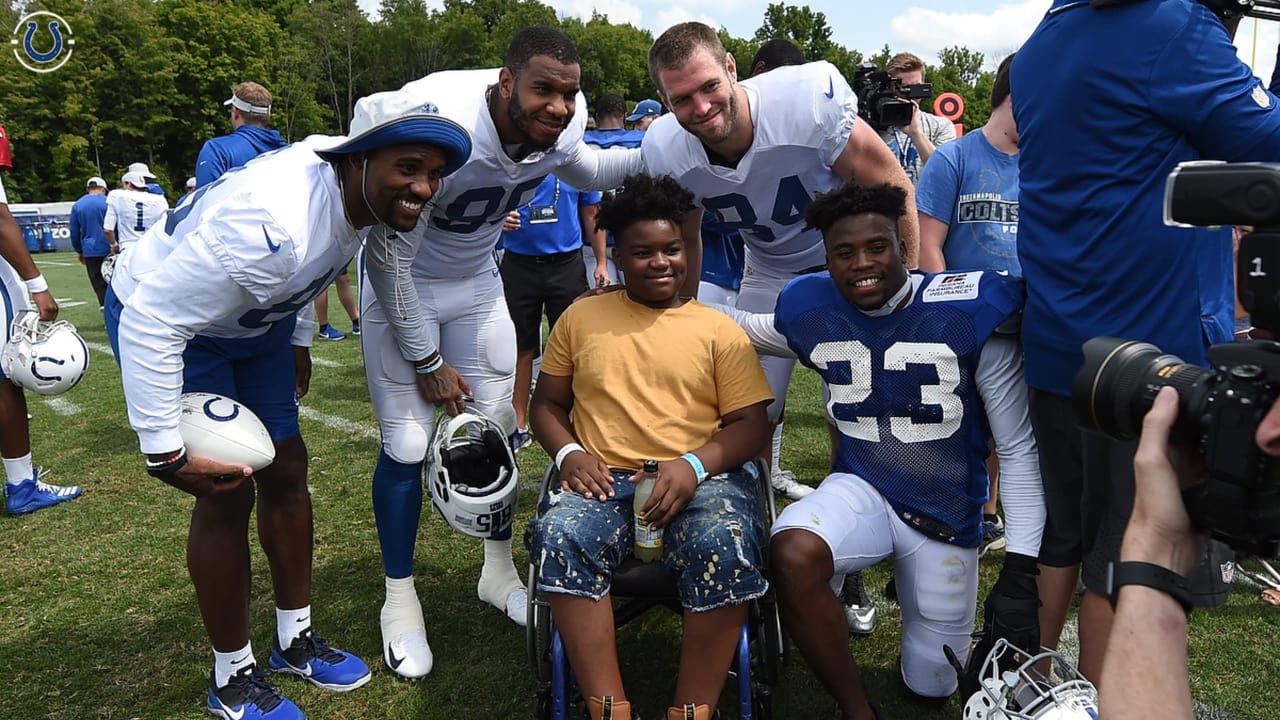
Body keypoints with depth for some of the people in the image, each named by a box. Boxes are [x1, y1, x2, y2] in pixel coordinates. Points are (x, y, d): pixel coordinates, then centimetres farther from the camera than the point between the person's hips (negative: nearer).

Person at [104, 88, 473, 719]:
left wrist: (300, 339, 18)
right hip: (160, 317, -8)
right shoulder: (273, 222, -40)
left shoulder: (356, 191, -13)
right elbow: (152, 320, -35)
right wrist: (165, 453, -31)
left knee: (285, 470, 8)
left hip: (253, 319, 8)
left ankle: (294, 640, 25)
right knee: (228, 493, -8)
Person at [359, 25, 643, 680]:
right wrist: (427, 361, -16)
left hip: (476, 279, 5)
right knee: (407, 443, -6)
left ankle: (499, 571, 25)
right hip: (402, 283, -5)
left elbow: (582, 171, 10)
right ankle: (399, 599, 14)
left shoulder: (562, 121, -17)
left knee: (497, 426, 6)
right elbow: (390, 258, -25)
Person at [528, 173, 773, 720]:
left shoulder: (718, 328, 10)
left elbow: (750, 423, 5)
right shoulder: (580, 318, 16)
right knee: (561, 537, -31)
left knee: (727, 546, -34)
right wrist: (568, 453, -5)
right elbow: (547, 402, 18)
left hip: (703, 478, -1)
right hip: (604, 478, 1)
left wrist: (694, 464, -15)